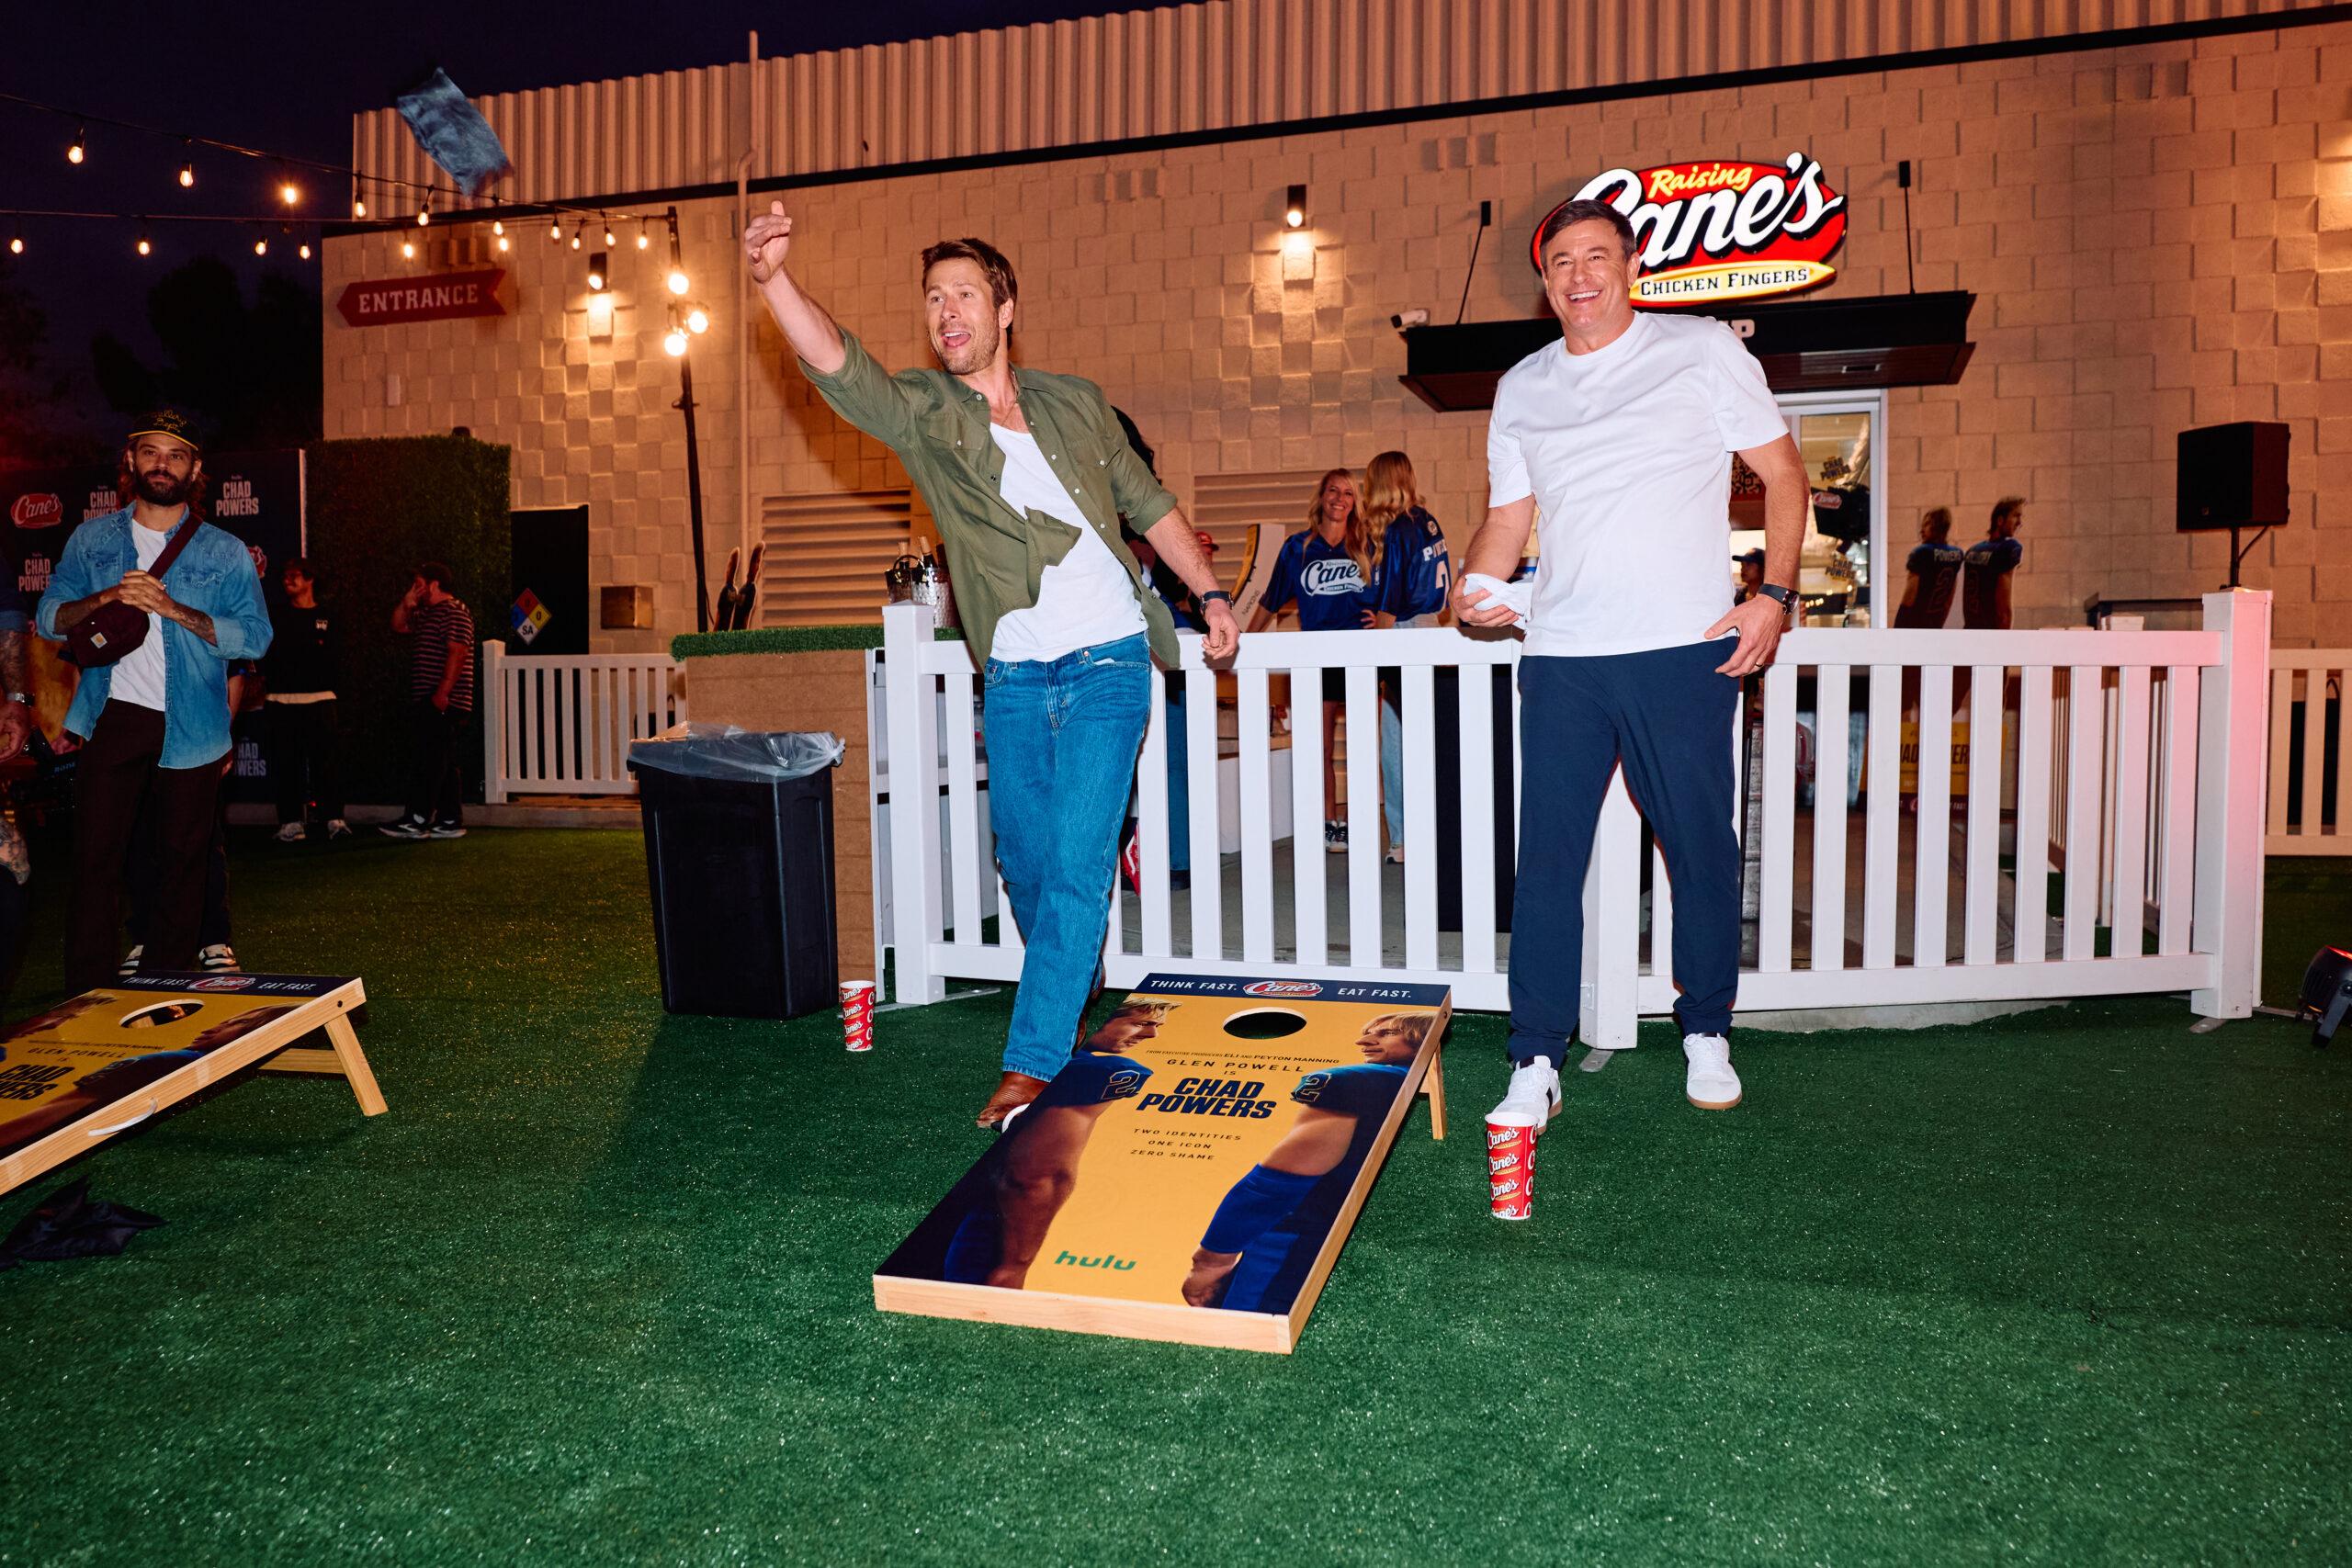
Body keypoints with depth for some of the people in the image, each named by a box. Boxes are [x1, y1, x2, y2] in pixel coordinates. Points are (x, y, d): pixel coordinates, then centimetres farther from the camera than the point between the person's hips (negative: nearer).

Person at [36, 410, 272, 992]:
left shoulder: (225, 551, 5)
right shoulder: (93, 539, 12)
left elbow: (256, 637, -4)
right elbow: (50, 617, 7)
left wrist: (172, 609, -16)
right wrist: (107, 598, -13)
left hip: (191, 726, -1)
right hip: (113, 718, 1)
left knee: (182, 856, 5)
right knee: (96, 853, -4)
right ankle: (87, 998, 1)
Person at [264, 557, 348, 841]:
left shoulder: (326, 617, 13)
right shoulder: (278, 616, 14)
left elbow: (335, 655, 11)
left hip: (319, 698, -1)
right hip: (281, 698, 1)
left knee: (324, 759, -6)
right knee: (286, 762, 0)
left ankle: (334, 818, -7)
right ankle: (291, 821, 3)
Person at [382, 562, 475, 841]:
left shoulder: (454, 611, -11)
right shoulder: (425, 614, 22)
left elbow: (457, 653, -19)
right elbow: (398, 625, 29)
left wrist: (442, 693, -24)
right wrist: (406, 603, 11)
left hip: (443, 702, -10)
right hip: (427, 702, 10)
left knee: (427, 759, -12)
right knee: (441, 762, 9)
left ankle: (417, 820, -13)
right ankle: (450, 821, 11)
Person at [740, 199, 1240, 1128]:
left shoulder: (1076, 404, 6)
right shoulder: (921, 413, 0)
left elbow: (1149, 504, 16)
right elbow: (835, 364, -20)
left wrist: (1210, 594, 12)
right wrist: (773, 281, -37)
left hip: (1108, 662, -1)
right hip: (1012, 675, 2)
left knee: (1078, 862, -7)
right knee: (1024, 859, 11)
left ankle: (1034, 1062, -2)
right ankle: (1068, 1005, 37)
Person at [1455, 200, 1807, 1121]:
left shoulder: (1704, 351, 5)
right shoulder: (1521, 389, 15)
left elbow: (1782, 472, 6)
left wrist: (1775, 594, -6)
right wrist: (1476, 587, -4)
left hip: (1686, 648, -2)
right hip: (1560, 656, 3)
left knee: (1700, 847, 6)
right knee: (1547, 857, -1)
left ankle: (1707, 1035, 25)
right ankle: (1536, 1062, 5)